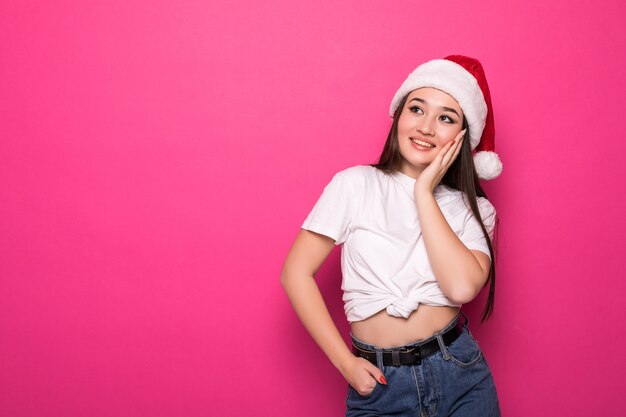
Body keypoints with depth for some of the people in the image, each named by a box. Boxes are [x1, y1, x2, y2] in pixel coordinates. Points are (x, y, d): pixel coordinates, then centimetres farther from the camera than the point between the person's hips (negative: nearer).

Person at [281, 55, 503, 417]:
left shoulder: (475, 210, 1)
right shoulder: (355, 185, -5)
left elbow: (462, 287, -18)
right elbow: (296, 273, -6)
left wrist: (424, 193, -13)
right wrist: (345, 363, -9)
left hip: (461, 377, 2)